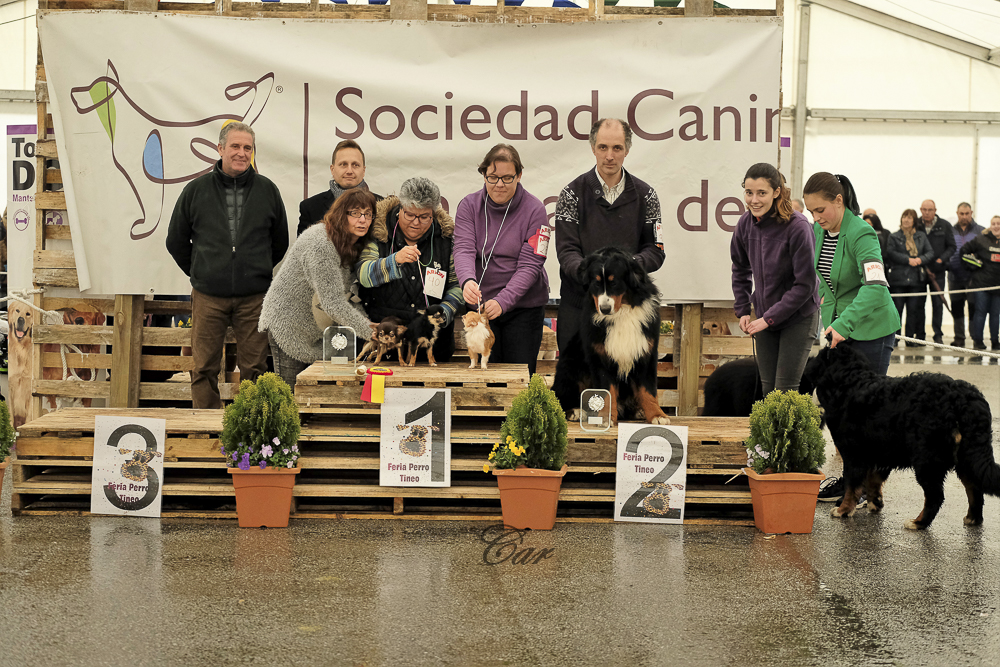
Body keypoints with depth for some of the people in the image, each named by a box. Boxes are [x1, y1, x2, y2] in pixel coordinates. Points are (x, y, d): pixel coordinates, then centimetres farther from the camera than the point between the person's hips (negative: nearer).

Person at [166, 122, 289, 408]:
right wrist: (200, 273, 13)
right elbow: (176, 241, 13)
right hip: (208, 296, 0)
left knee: (254, 369, 3)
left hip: (254, 298, 0)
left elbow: (280, 242, 16)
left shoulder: (268, 191, 5)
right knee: (204, 369, 2)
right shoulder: (196, 190, 3)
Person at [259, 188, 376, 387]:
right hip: (289, 324, -8)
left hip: (315, 329, 8)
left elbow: (350, 297, 5)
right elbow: (333, 303, -29)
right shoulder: (320, 244, -26)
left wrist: (370, 325, -11)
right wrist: (372, 332, -26)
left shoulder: (352, 244, 4)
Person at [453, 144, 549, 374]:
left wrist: (503, 300, -27)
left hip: (524, 307, -2)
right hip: (480, 306, 2)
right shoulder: (469, 206, 0)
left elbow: (529, 265, -13)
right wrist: (467, 281, -35)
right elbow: (464, 249, -13)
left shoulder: (534, 209, -8)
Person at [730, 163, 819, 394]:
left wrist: (769, 318, -18)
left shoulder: (798, 227, -21)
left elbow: (805, 284, -19)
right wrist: (742, 311, 7)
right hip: (764, 316, 5)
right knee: (767, 389, 7)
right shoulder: (746, 224, -4)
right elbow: (740, 269, 14)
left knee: (785, 390, -8)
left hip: (798, 317, -5)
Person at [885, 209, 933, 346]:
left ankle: (911, 338, 10)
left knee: (913, 309, 4)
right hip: (898, 277, -2)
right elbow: (890, 253, -8)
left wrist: (920, 259, -13)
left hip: (916, 278, 2)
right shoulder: (894, 237, 5)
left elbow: (930, 252, 6)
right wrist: (908, 260, -15)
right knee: (897, 309, -1)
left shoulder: (921, 236, 12)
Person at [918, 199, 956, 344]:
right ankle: (920, 334, 8)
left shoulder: (944, 226, 3)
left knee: (938, 303, 0)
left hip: (938, 271, 0)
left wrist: (941, 260, -9)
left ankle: (938, 334, 9)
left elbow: (951, 247, 6)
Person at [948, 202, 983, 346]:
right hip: (955, 276, 3)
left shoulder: (980, 231, 4)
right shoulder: (951, 231, 11)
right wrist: (946, 265, -3)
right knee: (956, 307, 8)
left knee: (973, 306, -5)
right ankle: (959, 337, 17)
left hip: (973, 276, -3)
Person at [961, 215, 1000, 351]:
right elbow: (964, 250, 6)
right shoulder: (981, 240, -1)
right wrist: (973, 263, -1)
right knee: (980, 312, -2)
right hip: (981, 282, -2)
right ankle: (977, 340, 5)